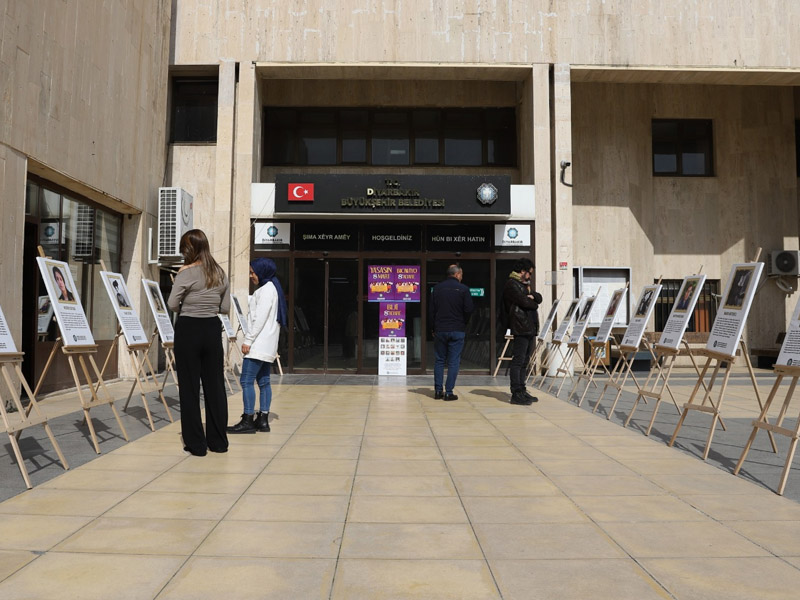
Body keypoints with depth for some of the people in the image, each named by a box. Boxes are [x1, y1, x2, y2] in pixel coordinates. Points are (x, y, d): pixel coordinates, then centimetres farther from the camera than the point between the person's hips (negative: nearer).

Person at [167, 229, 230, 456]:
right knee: (214, 384, 11)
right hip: (212, 329, 5)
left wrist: (185, 309, 7)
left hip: (189, 329, -5)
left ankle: (196, 444, 9)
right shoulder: (220, 273, 6)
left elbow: (172, 304, -13)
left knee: (189, 387, 4)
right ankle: (218, 441, 19)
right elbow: (226, 307, 8)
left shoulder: (186, 272, -10)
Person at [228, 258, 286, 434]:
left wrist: (248, 340, -17)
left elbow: (260, 318, -18)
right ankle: (263, 419, 12)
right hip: (267, 345, 11)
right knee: (263, 381, 9)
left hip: (259, 344, -11)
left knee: (246, 380, -9)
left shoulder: (266, 289, -10)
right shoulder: (272, 288, 20)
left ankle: (248, 421, -7)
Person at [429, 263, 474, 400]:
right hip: (457, 330, -3)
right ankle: (448, 392, 1)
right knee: (453, 362, 2)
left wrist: (434, 327, 14)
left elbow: (431, 310, 5)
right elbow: (469, 310, -7)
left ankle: (438, 391, 12)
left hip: (440, 330, 3)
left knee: (439, 360, 12)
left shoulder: (437, 288, 4)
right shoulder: (463, 289, -5)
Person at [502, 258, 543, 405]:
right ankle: (516, 394, -6)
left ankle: (522, 391, 18)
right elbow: (524, 302, -18)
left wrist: (532, 296, -4)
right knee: (518, 361, -8)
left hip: (530, 328, 10)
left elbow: (539, 298, 18)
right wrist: (534, 303, 3)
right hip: (521, 328, -10)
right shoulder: (511, 284, -8)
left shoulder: (523, 284, 24)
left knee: (524, 362, 12)